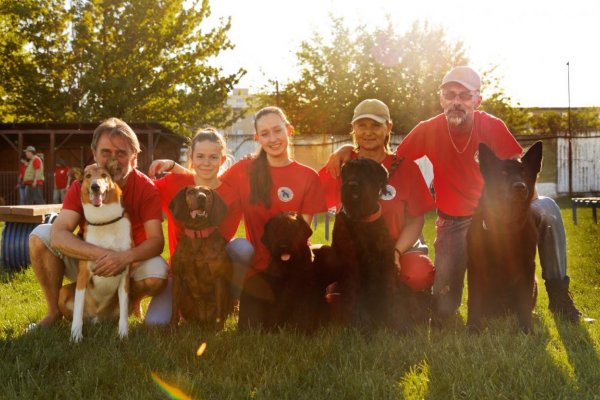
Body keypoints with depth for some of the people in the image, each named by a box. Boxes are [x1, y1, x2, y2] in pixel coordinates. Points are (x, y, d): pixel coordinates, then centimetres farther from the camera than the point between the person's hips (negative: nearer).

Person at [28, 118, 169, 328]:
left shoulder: (146, 188, -17)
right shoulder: (81, 185, -14)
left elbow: (156, 240, -23)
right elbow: (58, 235, -27)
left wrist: (126, 257, -44)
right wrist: (101, 254, -44)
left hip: (129, 263, -2)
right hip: (88, 260, 2)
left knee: (157, 274, -34)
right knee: (41, 234, -20)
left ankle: (131, 300, 4)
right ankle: (54, 311, -4)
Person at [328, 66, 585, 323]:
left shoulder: (492, 126, -12)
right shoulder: (428, 130, -10)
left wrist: (530, 201, -29)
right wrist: (349, 151, -16)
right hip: (452, 222, 0)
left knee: (546, 208, -28)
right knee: (443, 308, -10)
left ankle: (558, 292, -10)